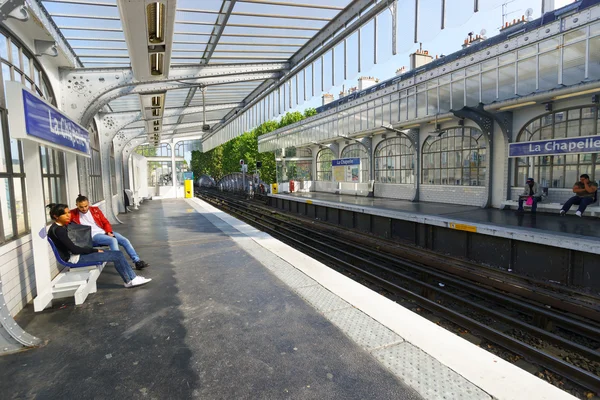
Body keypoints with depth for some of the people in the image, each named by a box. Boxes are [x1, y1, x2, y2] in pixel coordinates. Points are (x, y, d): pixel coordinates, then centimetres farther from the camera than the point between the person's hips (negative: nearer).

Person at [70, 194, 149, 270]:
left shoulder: (95, 210, 11)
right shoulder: (73, 214, 1)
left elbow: (105, 222, 11)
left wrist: (109, 232, -3)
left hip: (104, 232, 5)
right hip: (93, 236, -5)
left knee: (125, 240, -10)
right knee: (113, 240, -32)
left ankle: (137, 261, -8)